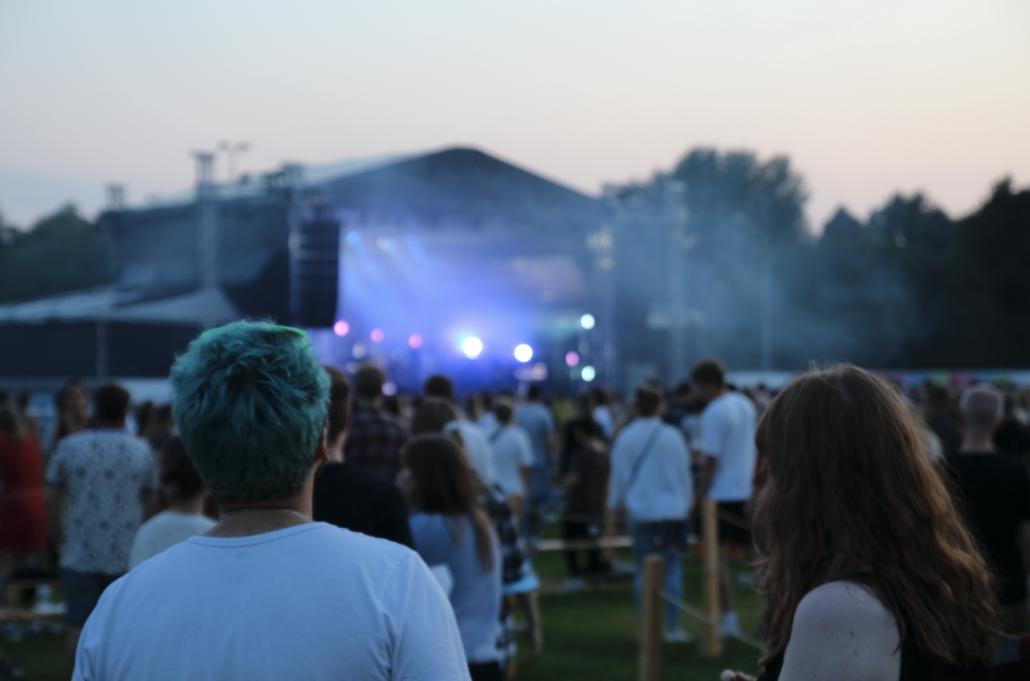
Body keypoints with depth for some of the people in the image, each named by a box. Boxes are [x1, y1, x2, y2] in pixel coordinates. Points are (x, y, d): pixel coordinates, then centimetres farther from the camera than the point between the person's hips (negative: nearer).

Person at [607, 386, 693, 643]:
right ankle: (673, 628, 1)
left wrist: (614, 509, 18)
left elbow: (617, 477, 7)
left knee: (644, 572, 7)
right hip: (672, 510, -1)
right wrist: (687, 504, 14)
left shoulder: (624, 438, 0)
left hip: (639, 513, 1)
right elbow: (684, 474, 1)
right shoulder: (671, 435, -5)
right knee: (673, 568, 4)